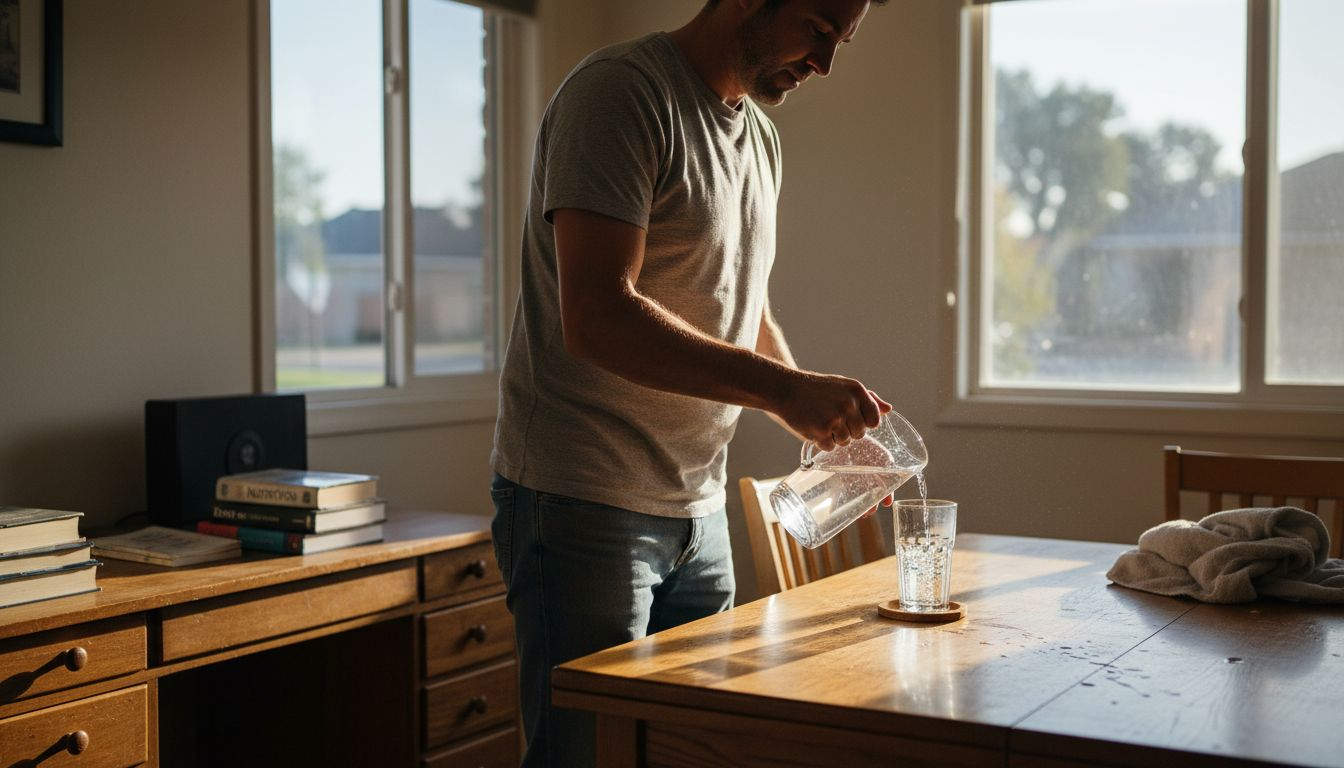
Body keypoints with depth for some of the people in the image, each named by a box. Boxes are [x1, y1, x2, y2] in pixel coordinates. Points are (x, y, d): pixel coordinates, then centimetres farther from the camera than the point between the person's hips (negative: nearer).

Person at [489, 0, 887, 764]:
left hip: (699, 508, 8)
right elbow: (597, 316, -25)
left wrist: (830, 417, 8)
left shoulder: (761, 136, 14)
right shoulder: (620, 92, -14)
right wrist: (784, 389, -27)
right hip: (585, 502, -8)